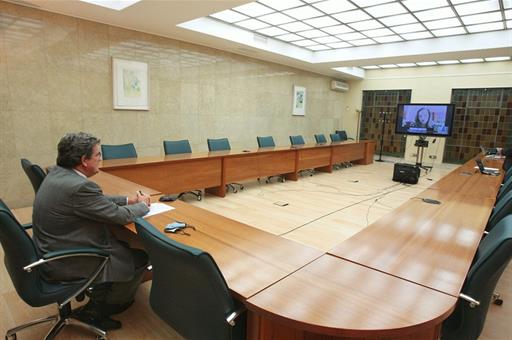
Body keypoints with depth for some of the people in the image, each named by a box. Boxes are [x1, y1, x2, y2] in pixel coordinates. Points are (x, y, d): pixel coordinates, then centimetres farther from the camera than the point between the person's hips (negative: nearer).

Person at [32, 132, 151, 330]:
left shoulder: (58, 173, 0)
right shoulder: (80, 186, -29)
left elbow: (98, 201, 11)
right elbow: (121, 216, -20)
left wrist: (128, 200, 6)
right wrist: (143, 205, -1)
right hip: (67, 263, -9)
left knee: (122, 242, 18)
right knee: (140, 258, 2)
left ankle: (99, 295, 29)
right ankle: (96, 311, 20)